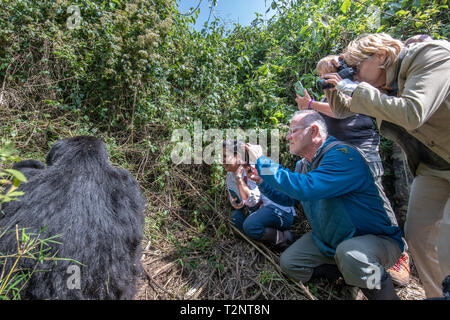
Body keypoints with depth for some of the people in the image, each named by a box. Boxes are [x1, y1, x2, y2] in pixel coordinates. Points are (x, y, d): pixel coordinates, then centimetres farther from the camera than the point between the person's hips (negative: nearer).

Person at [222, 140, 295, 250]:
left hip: (281, 211, -9)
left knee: (249, 225, -28)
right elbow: (234, 199, 22)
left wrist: (238, 177, -21)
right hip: (260, 212, 9)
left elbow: (252, 201, -24)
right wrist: (235, 204, -2)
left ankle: (283, 237, -6)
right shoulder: (229, 177, 6)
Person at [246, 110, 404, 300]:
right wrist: (262, 181, -1)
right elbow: (289, 198, 14)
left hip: (376, 238, -7)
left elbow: (305, 188, -41)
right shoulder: (303, 165, 3)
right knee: (288, 263, -2)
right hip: (328, 241, 8)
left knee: (349, 253, -39)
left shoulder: (342, 155, -26)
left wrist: (262, 162, -32)